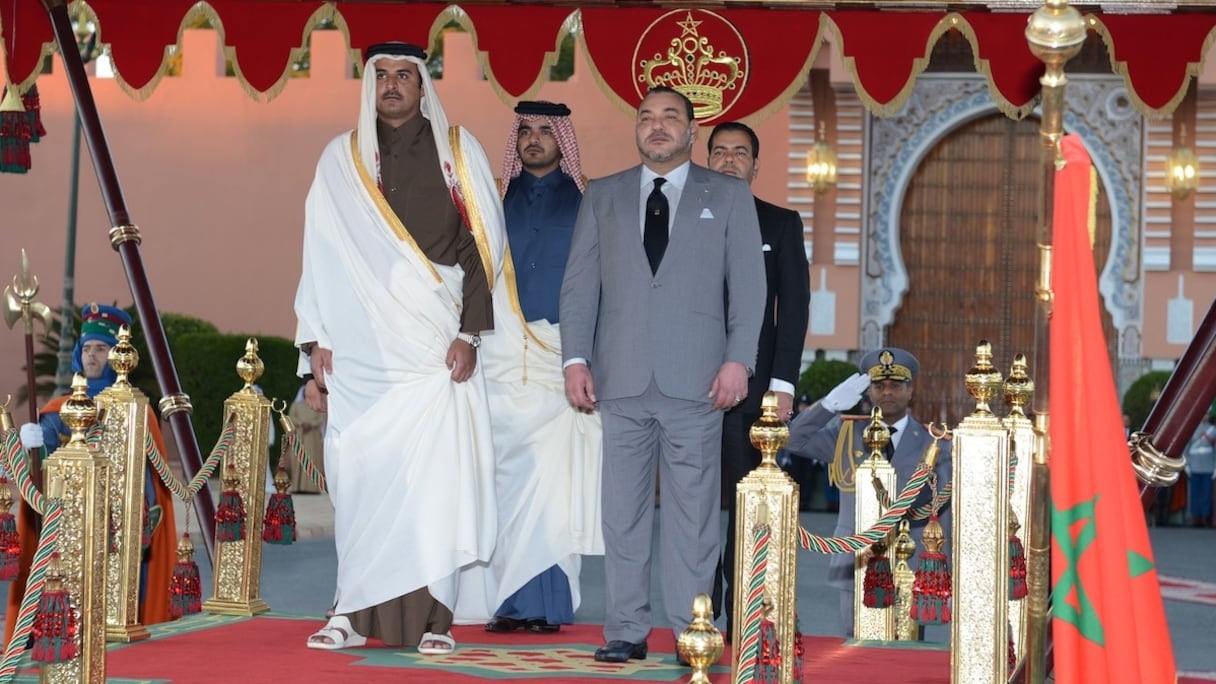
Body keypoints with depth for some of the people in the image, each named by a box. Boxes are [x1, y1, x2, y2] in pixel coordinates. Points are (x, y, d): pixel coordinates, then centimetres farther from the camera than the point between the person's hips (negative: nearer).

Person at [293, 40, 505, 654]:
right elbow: (320, 253, 11)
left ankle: (431, 615, -4)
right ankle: (356, 612, 3)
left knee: (436, 475, -7)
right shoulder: (340, 160, 12)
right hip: (360, 347, 1)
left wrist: (468, 332, -5)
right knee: (358, 476, -3)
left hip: (435, 344, -1)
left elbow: (481, 242, 3)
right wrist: (316, 339, 5)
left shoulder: (457, 151, 7)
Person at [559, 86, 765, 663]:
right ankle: (627, 630, 8)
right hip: (622, 378, 2)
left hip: (696, 378, -2)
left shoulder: (729, 196, 12)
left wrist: (739, 359, -6)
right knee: (623, 511, 2)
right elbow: (579, 283, 11)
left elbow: (747, 284, 5)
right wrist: (576, 358, 0)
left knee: (692, 511, -1)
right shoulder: (602, 196, 16)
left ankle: (691, 631, 5)